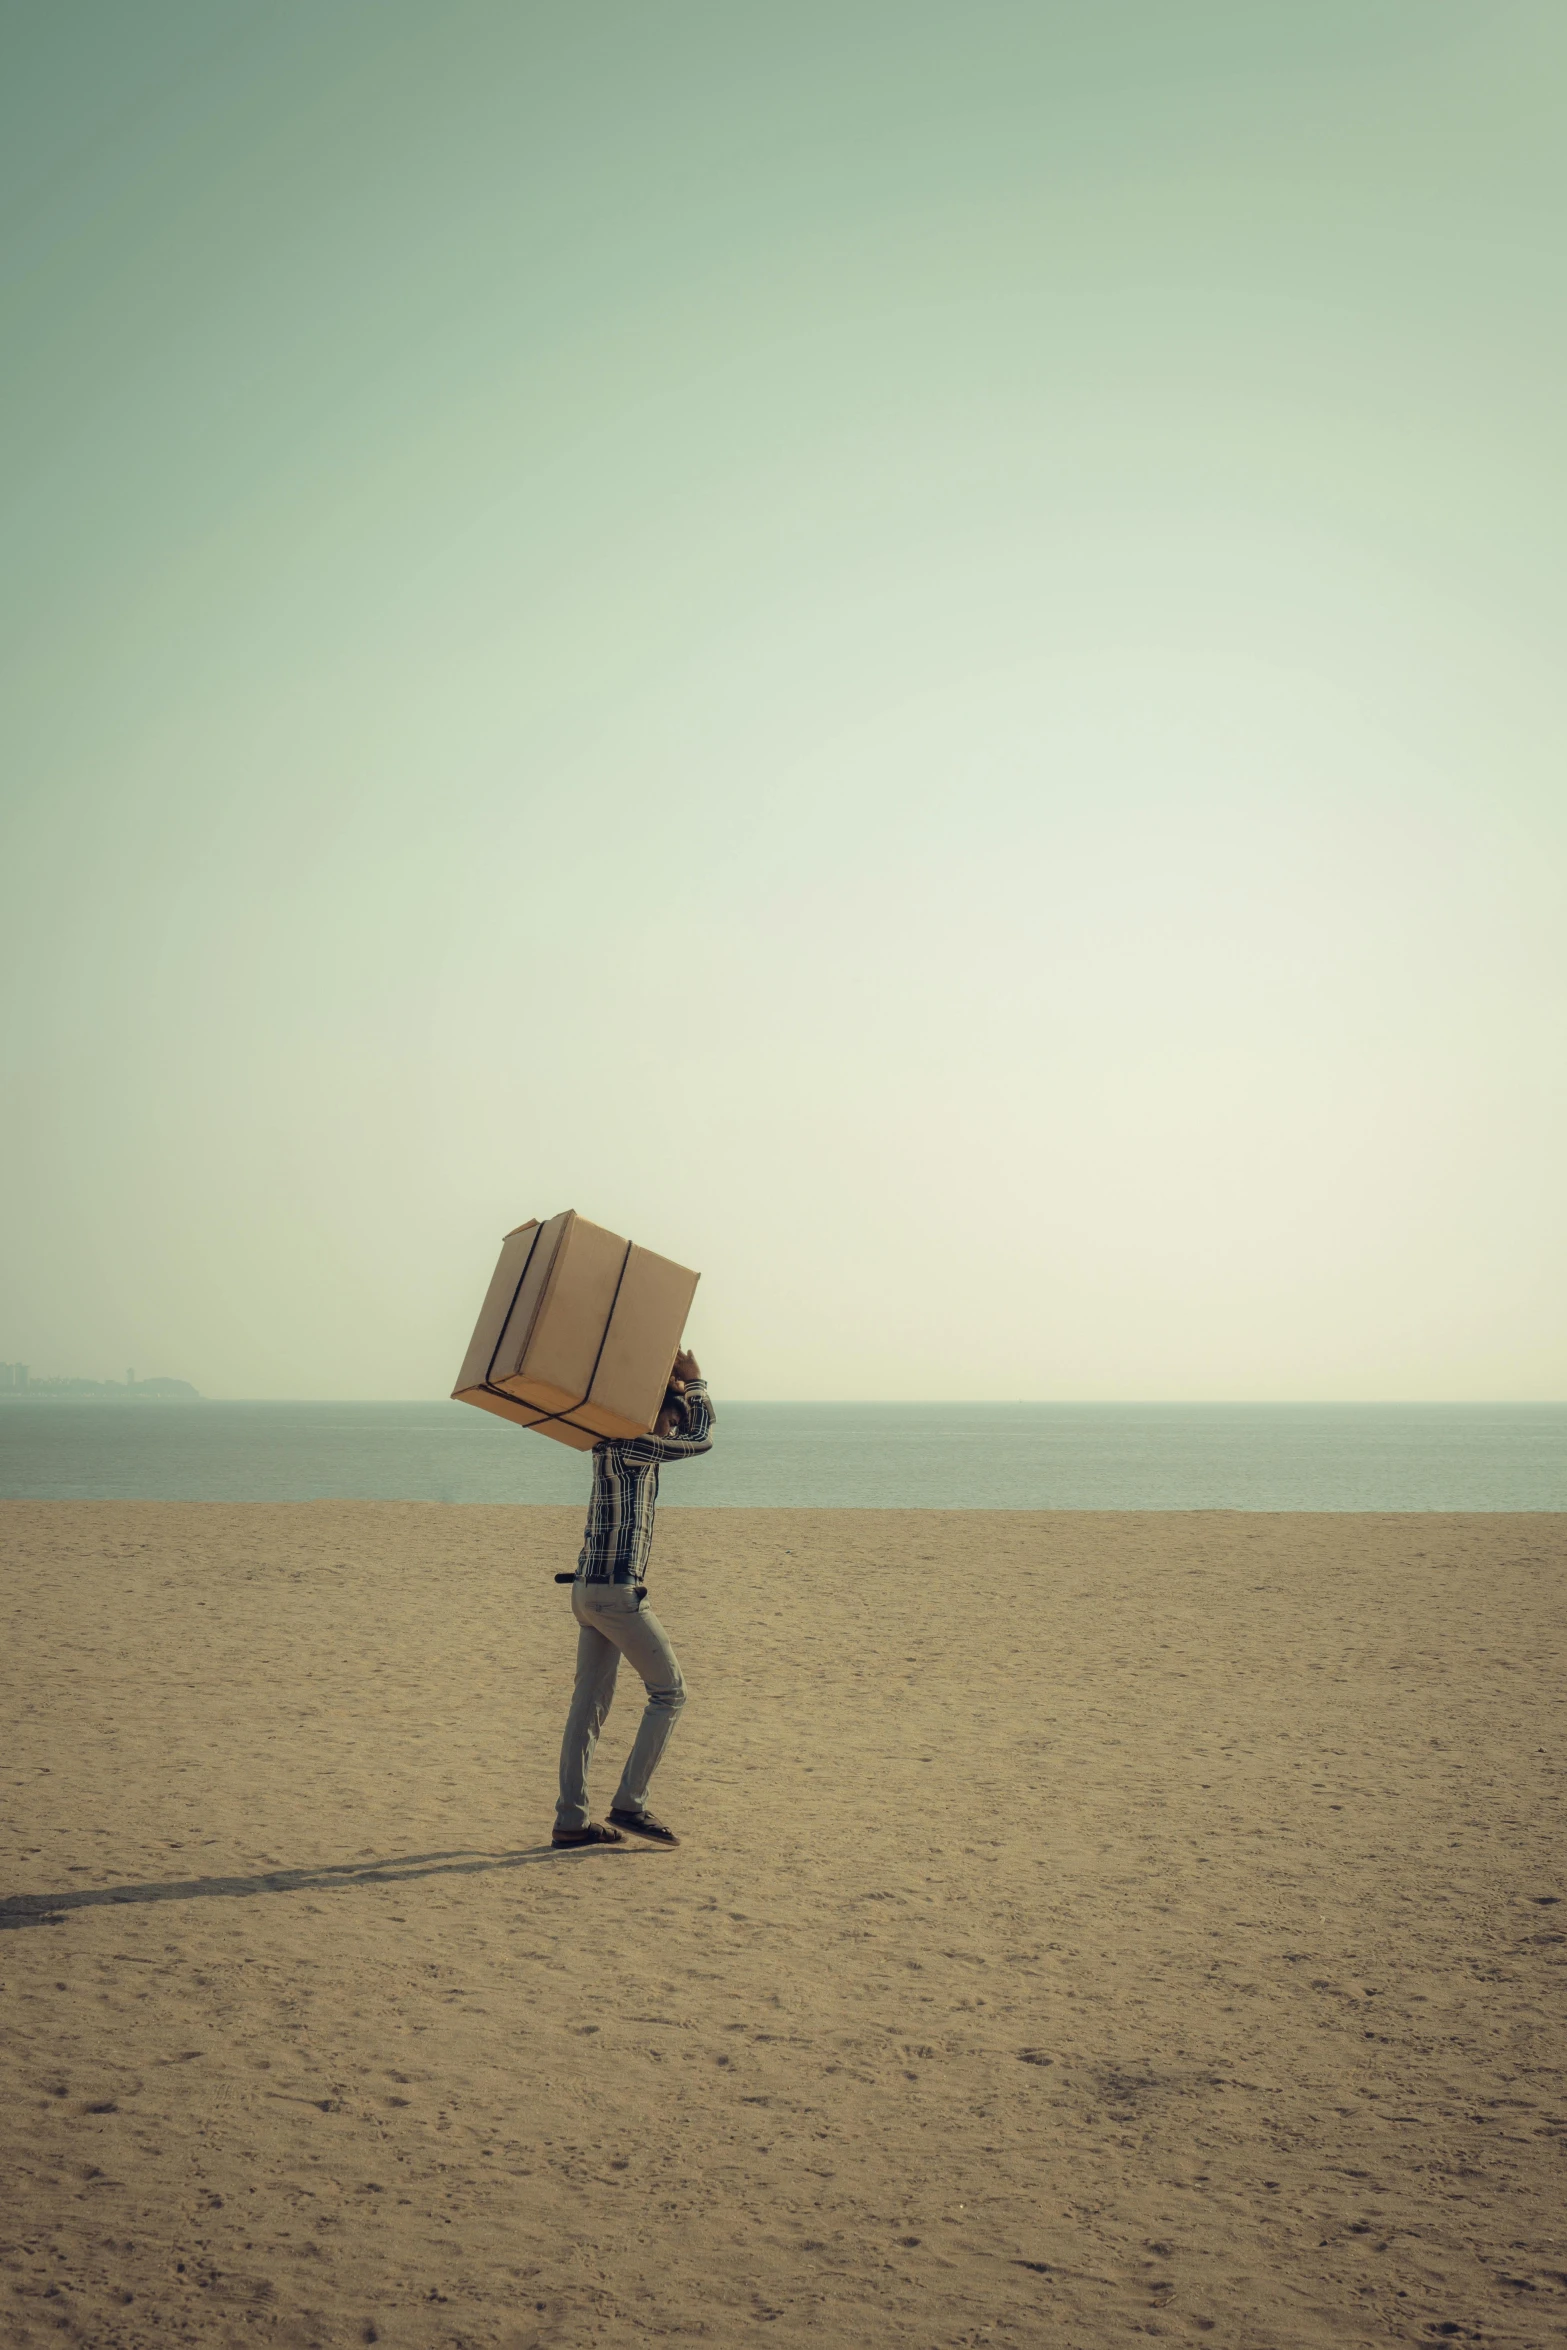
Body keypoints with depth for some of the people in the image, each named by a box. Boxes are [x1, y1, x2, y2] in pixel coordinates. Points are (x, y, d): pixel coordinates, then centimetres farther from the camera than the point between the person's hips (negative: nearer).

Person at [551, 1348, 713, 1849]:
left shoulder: (622, 1445, 16)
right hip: (616, 1591, -10)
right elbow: (700, 1441, -6)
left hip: (589, 1590, 10)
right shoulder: (626, 1446, -12)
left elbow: (693, 1432, 28)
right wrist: (695, 1382, 6)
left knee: (589, 1703, 8)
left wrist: (682, 1389, 14)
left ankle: (570, 1819, 8)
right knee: (669, 1690, -1)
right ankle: (629, 1803, -3)